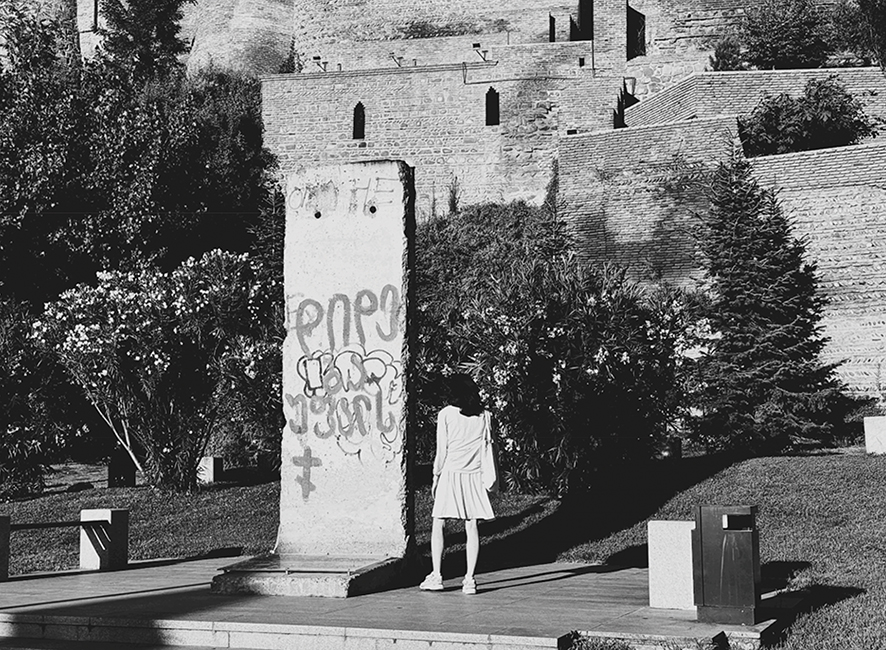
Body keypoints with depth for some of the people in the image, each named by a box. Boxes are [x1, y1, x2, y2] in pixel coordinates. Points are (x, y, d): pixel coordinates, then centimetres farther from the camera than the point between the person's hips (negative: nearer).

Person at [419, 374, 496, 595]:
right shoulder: (484, 416, 4)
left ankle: (436, 576, 5)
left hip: (451, 472, -2)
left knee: (438, 525, 7)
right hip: (475, 475, 3)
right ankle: (469, 579, 2)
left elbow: (442, 450, -3)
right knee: (471, 526, 4)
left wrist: (436, 477, 6)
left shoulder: (446, 414, -3)